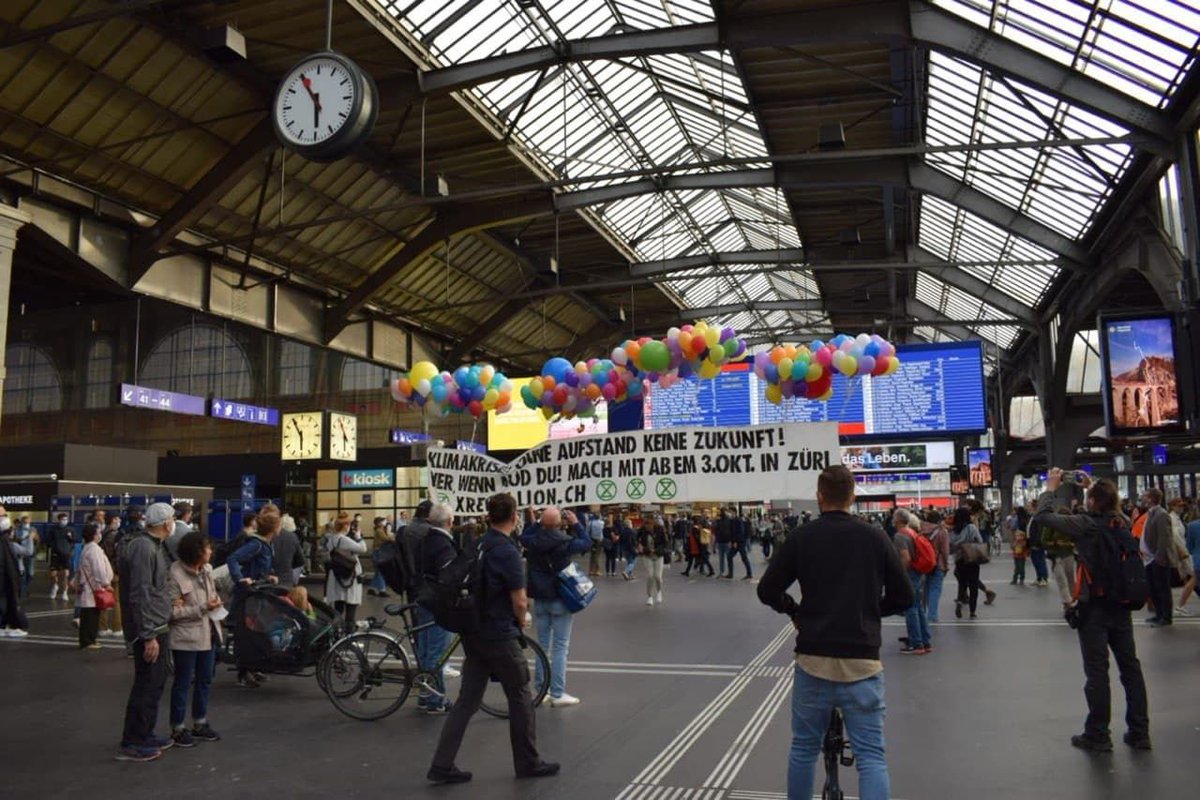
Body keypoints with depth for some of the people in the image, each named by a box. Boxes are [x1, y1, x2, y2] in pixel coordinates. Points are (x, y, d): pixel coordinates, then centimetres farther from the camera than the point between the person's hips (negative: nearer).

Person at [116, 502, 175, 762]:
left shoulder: (154, 546, 13)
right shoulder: (143, 548, -20)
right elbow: (140, 595, -23)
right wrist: (149, 635, -23)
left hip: (157, 626, 10)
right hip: (149, 628, -10)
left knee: (157, 680, 17)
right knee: (147, 684, -3)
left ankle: (145, 735, 28)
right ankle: (131, 745, 7)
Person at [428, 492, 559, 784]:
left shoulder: (477, 545, 6)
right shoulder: (507, 551, -18)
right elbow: (519, 601, -18)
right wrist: (522, 620, 4)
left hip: (473, 633, 7)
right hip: (500, 636, -7)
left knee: (467, 701, 11)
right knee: (520, 697, 9)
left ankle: (442, 765, 10)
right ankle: (528, 762, 21)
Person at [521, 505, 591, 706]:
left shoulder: (532, 541, -8)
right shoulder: (565, 541, -17)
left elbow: (523, 538, 16)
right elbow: (587, 543, -1)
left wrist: (534, 522, 12)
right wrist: (575, 524, 5)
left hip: (540, 599, 4)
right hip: (561, 599, -4)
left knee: (542, 646, 14)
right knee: (560, 647, 1)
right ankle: (557, 694, 1)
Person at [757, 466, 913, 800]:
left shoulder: (800, 538, -1)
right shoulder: (875, 537, 2)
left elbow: (767, 591, 1)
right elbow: (903, 597, 7)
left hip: (813, 660, 0)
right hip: (862, 661, 0)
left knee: (804, 749, 16)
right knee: (871, 756, 4)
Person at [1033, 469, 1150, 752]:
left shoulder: (1086, 524, -17)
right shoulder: (1122, 523, 0)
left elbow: (1043, 516, -13)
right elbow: (1109, 508, 24)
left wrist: (1051, 487, -1)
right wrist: (1092, 486, 25)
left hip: (1094, 608, -6)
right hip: (1122, 606, 6)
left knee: (1097, 672, 1)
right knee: (1130, 668, 13)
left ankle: (1098, 736, 10)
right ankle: (1139, 733, 21)